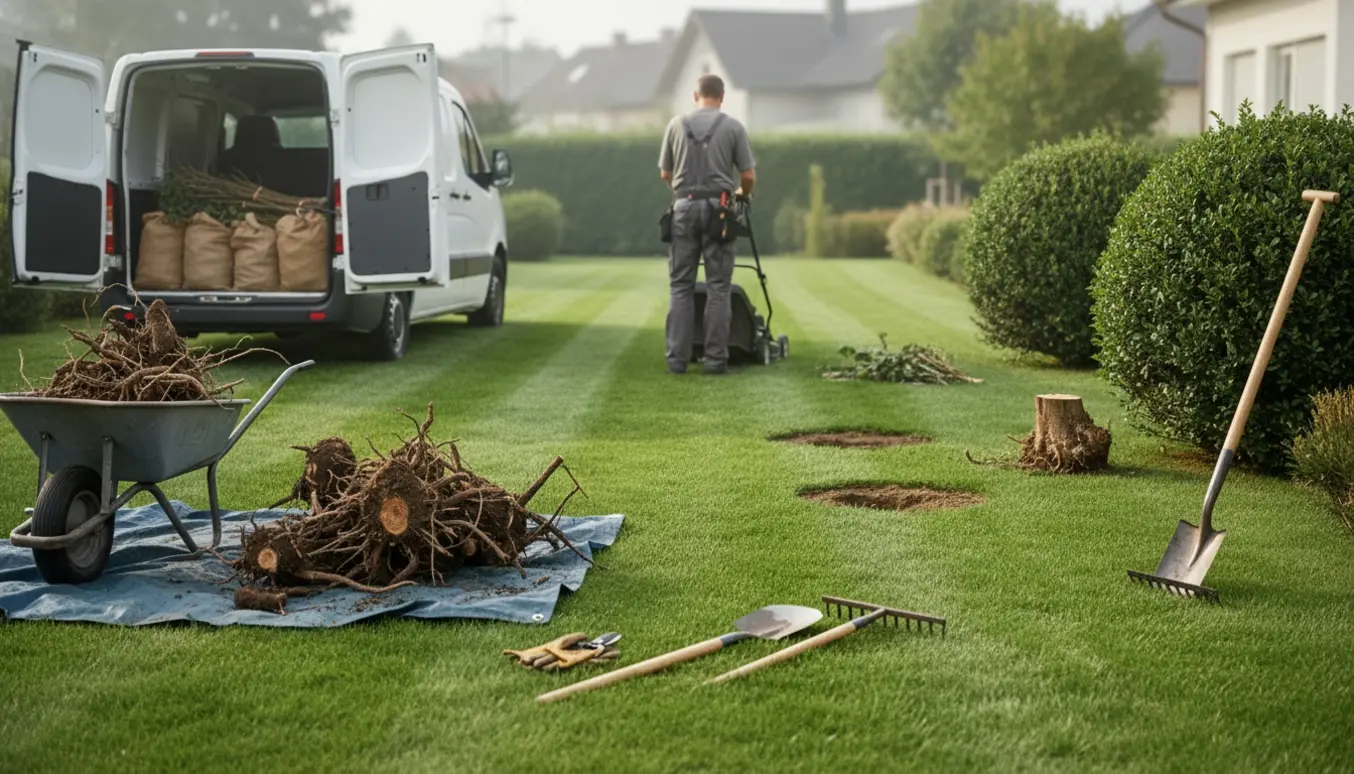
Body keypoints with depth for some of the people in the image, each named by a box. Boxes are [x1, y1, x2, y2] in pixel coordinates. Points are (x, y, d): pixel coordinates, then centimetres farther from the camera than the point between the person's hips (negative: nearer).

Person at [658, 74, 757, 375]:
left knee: (680, 286, 5)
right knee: (718, 287, 2)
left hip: (684, 208, 2)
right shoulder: (733, 127, 1)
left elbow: (665, 174, 12)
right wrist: (743, 194, 23)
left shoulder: (676, 124, 6)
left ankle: (677, 357, 1)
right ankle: (715, 358, 0)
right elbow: (749, 176, 0)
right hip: (717, 210, -1)